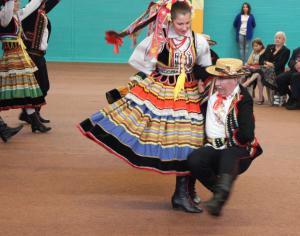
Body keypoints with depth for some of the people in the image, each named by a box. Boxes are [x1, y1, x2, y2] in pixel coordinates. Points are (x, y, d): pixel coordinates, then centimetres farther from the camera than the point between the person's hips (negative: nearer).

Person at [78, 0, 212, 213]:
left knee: (186, 143, 3)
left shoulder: (199, 41, -4)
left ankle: (183, 194, 14)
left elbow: (206, 69, 13)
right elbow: (136, 59, 1)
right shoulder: (158, 38, -11)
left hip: (187, 97, 2)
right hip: (158, 93, -2)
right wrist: (155, 75, 4)